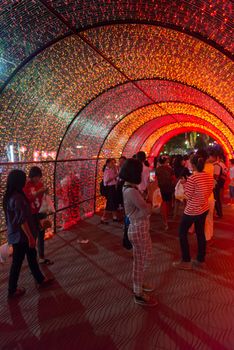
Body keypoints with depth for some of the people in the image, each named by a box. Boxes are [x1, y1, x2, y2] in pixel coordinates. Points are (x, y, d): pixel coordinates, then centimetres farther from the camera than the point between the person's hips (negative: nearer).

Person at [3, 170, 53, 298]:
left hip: (16, 234, 9)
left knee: (32, 256, 21)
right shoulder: (17, 198, -27)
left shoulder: (10, 195, 3)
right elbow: (22, 220, -25)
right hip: (20, 235, -9)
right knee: (17, 262, 9)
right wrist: (30, 237, -18)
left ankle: (40, 279, 38)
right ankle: (12, 290, 29)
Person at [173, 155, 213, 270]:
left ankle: (186, 262, 16)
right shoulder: (209, 176, -1)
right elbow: (209, 192, 8)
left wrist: (184, 184, -3)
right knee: (200, 233, 18)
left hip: (192, 210, -7)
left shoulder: (192, 178, -23)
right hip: (204, 209, 7)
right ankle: (200, 260, 31)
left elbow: (188, 196, -16)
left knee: (182, 233, 9)